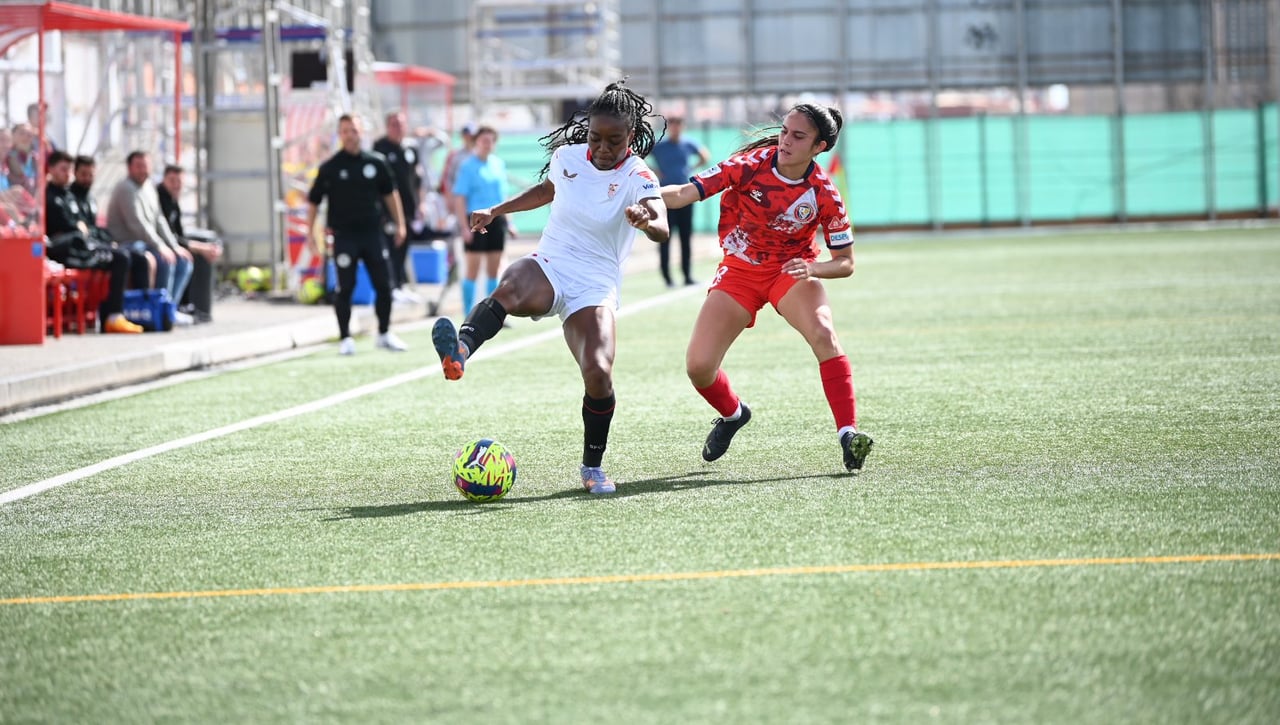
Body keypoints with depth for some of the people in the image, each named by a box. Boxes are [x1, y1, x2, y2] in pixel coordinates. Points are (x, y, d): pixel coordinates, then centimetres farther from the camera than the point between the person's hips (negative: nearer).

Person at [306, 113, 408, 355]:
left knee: (384, 285, 3)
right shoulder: (330, 168, -2)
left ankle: (385, 334, 18)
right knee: (345, 288, -1)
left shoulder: (376, 162, 5)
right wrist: (312, 235, -3)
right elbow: (313, 202, 2)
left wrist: (399, 224, 11)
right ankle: (345, 338, 8)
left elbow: (389, 194, 16)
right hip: (344, 236, -3)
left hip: (373, 233, 3)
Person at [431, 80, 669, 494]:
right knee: (511, 291, -36)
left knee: (598, 373, -21)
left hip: (595, 286, -2)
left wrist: (646, 221, -55)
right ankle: (460, 351, -63)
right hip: (548, 265, 2)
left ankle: (592, 466, 4)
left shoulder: (637, 177, -11)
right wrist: (496, 211, 26)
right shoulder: (567, 157, 3)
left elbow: (661, 228, -31)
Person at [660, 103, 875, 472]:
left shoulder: (824, 194, -17)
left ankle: (848, 434, -30)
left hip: (793, 270, -1)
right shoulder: (751, 164, -18)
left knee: (823, 334, -32)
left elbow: (845, 263, -8)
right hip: (739, 272, 1)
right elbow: (686, 193, -22)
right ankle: (732, 414, 28)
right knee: (698, 366, -7)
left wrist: (812, 268, -29)